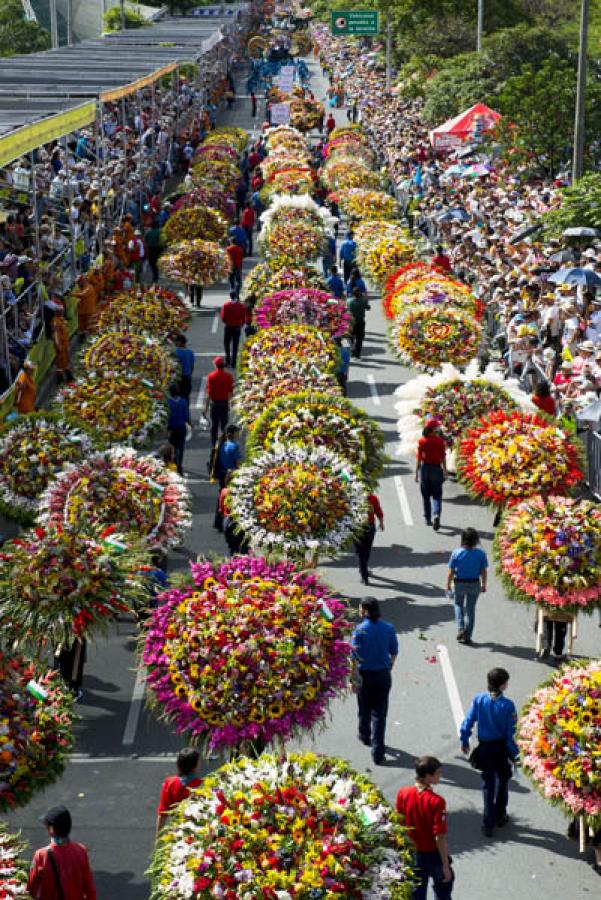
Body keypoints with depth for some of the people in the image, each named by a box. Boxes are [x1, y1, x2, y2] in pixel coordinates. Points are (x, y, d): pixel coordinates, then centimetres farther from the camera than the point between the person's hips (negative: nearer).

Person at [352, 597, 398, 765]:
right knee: (379, 713, 4)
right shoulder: (388, 628, -4)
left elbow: (355, 656, -14)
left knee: (364, 710, 21)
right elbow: (394, 652, 4)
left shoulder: (360, 630, -15)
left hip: (365, 674, -2)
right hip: (383, 675, 2)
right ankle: (377, 753, 0)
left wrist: (354, 679, -6)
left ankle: (365, 737, 45)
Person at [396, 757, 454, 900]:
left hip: (413, 853, 4)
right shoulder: (436, 801, -27)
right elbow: (439, 837, -24)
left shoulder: (403, 794, -12)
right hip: (433, 854, -4)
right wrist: (446, 865, -15)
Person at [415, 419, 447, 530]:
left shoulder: (421, 441, -5)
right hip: (436, 468, -1)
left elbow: (419, 458, -4)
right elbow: (443, 457, -5)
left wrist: (417, 472, 1)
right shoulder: (440, 441, -7)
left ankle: (428, 519, 18)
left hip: (424, 468, 1)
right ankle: (436, 515, -21)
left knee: (426, 495, 13)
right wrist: (445, 471, 3)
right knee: (436, 495, 3)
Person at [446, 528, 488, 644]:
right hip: (474, 584, 1)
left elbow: (451, 572, -10)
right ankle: (467, 636, 17)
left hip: (459, 583, -1)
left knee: (458, 605, 24)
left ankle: (460, 629, 8)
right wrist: (483, 585, 10)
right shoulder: (480, 554, -13)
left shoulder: (456, 553, -16)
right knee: (470, 609, 13)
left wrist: (448, 585, 3)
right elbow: (484, 571, -5)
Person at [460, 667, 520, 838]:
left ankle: (488, 823, 11)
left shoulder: (478, 700, -12)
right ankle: (500, 816, 36)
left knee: (488, 784, 13)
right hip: (501, 748, -2)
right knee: (502, 781, 23)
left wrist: (464, 742, 9)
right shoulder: (507, 705, -20)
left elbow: (467, 722, -6)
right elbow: (511, 732, -16)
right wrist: (515, 754, -5)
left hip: (484, 748, 2)